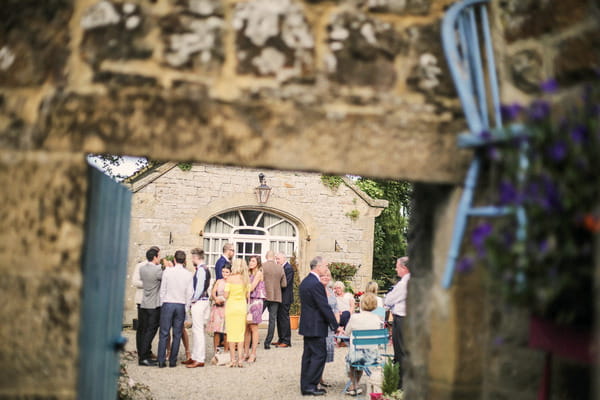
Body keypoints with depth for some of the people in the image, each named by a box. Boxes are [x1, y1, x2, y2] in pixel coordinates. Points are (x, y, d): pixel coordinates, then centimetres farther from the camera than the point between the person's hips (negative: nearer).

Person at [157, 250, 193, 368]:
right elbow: (189, 293, 1)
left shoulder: (167, 271, -2)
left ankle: (161, 361, -1)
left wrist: (162, 305, 12)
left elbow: (162, 290, 1)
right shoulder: (189, 274, 0)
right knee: (177, 335, 5)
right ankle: (173, 361, 6)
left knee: (164, 334, 1)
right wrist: (186, 309, 10)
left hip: (168, 304, -1)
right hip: (181, 305, 1)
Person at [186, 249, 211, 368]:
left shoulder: (201, 269, -14)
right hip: (202, 301, 10)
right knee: (196, 331, 14)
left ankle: (199, 360, -4)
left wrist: (193, 300, -9)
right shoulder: (205, 269, 14)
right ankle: (195, 357, 21)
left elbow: (199, 288, -18)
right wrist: (194, 300, 14)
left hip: (199, 302, -10)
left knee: (198, 330, -6)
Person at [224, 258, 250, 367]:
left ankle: (233, 360, 4)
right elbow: (248, 295, 7)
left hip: (231, 306, -3)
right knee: (241, 333, 9)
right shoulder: (246, 279, 2)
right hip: (242, 307, 3)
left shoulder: (230, 278, -10)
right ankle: (240, 359, 6)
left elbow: (226, 295, -10)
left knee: (231, 333, 4)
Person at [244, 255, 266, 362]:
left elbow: (251, 288, -10)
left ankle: (253, 354, 0)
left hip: (255, 301, -7)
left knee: (253, 328, -4)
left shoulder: (259, 273, -4)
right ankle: (246, 353, 10)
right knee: (246, 328, 5)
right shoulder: (249, 273, 18)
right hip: (247, 301, 7)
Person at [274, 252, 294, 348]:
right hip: (280, 297, 9)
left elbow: (285, 283, -20)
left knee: (284, 318, -7)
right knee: (279, 318, 12)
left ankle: (286, 341, -2)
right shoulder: (281, 268, 15)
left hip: (285, 298, -9)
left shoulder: (288, 268, -13)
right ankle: (281, 339, 19)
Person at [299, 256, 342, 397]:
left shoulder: (305, 281, 11)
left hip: (307, 325, 10)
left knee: (308, 355, 12)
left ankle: (305, 385, 17)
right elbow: (325, 307, -19)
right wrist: (336, 327, -12)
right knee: (319, 355, -4)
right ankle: (309, 386, -3)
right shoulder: (316, 284, -19)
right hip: (316, 327, -10)